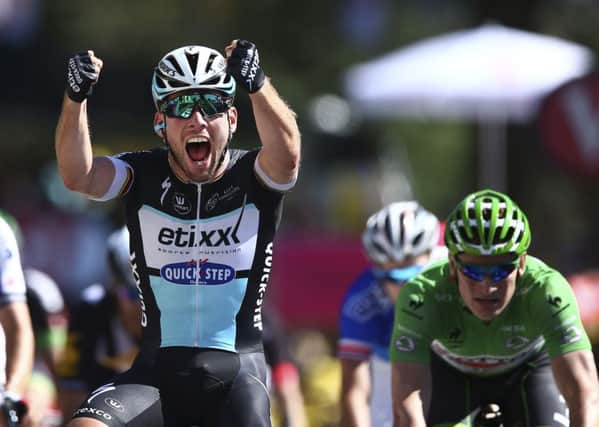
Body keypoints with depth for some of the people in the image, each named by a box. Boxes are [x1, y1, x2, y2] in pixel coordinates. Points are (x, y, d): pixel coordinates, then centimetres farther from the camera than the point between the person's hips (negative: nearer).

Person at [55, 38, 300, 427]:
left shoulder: (254, 177, -4)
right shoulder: (143, 177, 0)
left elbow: (286, 153, -27)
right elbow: (77, 175, -20)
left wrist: (257, 84, -45)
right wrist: (76, 97, -38)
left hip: (235, 376, -1)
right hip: (156, 374, 1)